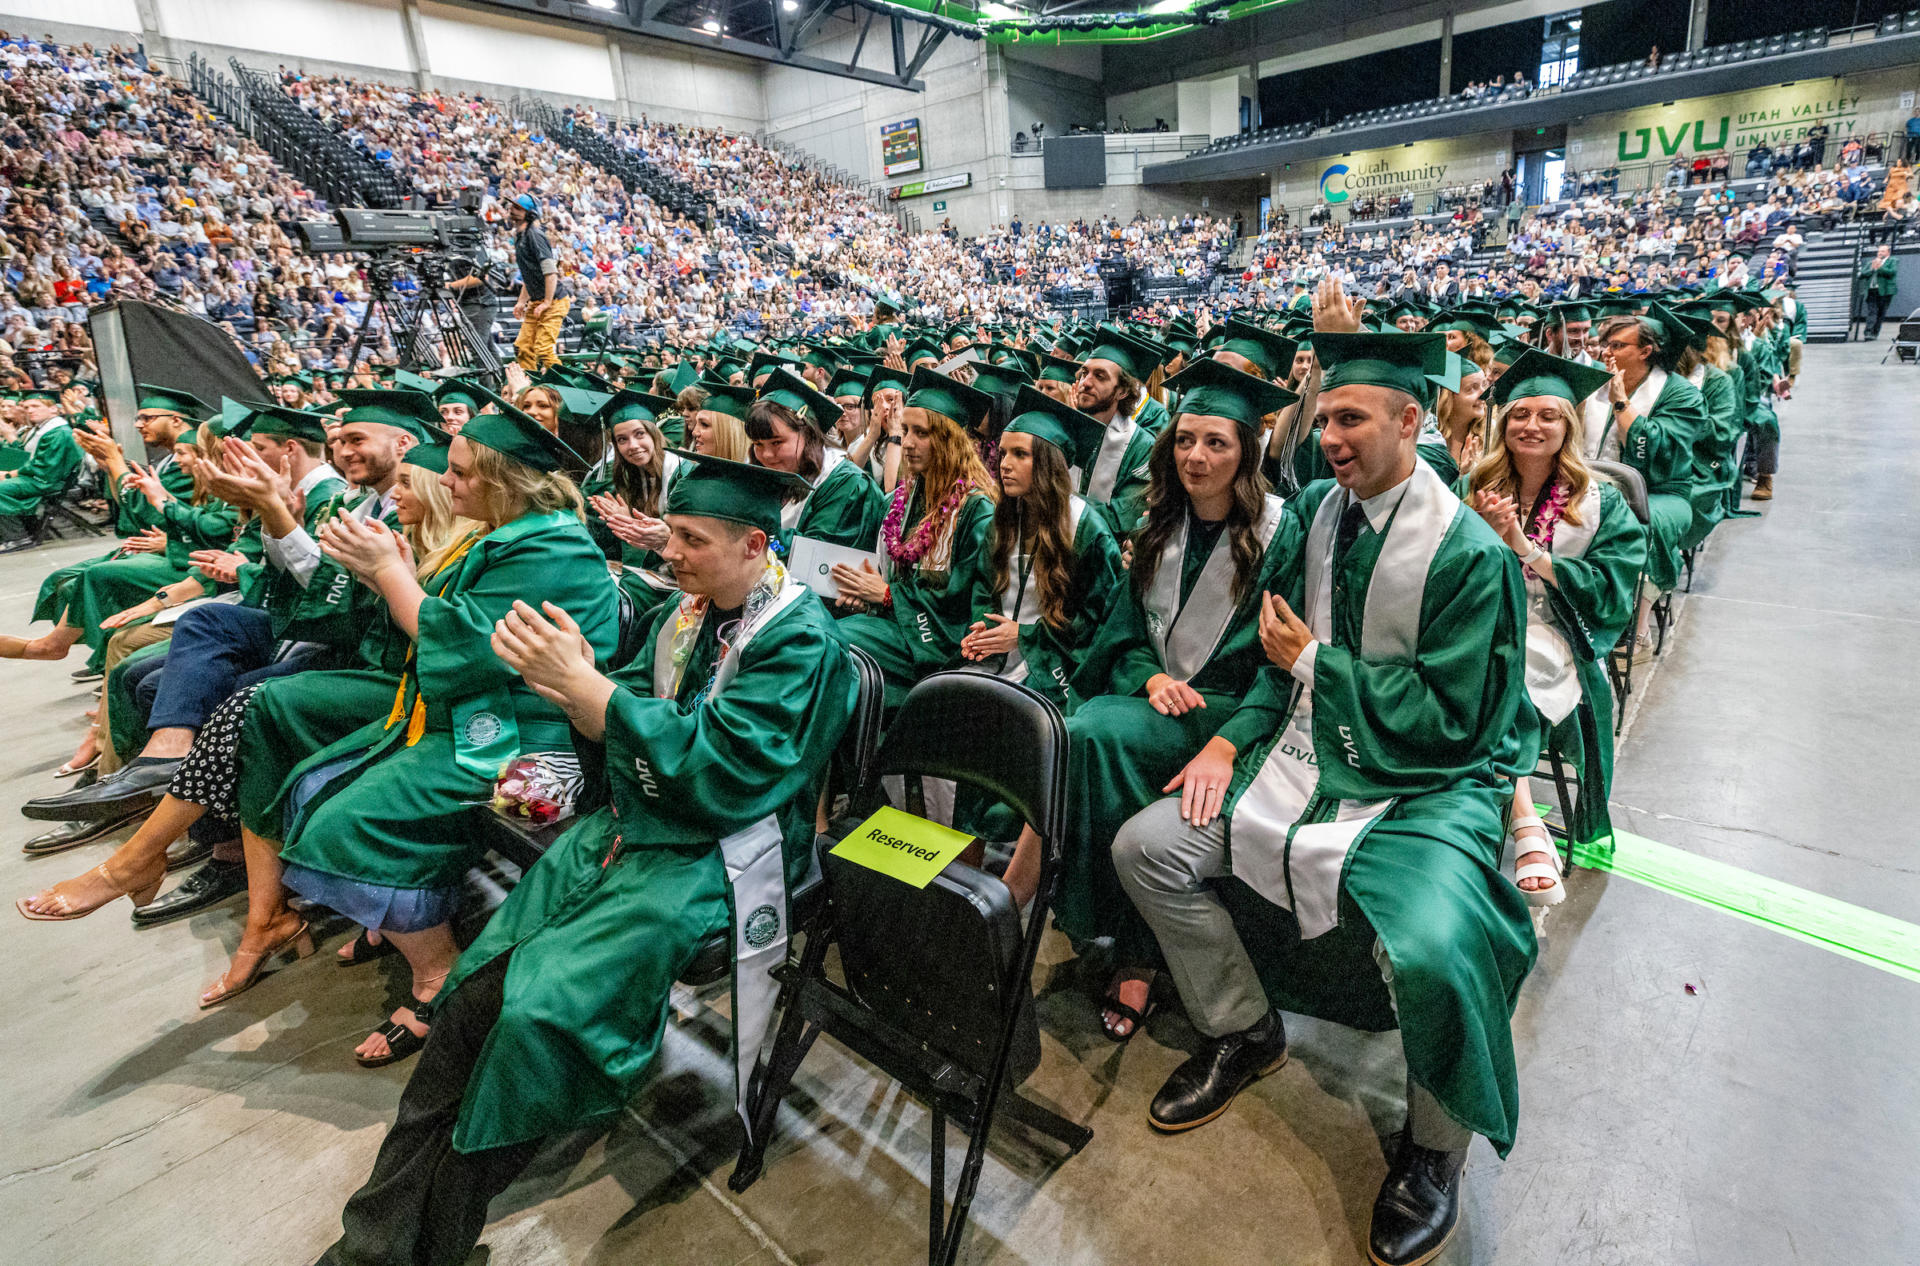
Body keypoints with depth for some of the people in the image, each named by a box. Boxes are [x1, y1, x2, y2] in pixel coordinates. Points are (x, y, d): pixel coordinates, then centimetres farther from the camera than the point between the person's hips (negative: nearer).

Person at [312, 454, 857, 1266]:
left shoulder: (799, 639, -14)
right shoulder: (688, 612, 8)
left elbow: (724, 770, -24)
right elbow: (618, 735, 10)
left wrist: (583, 683, -25)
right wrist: (566, 678, -12)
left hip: (709, 856, -7)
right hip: (630, 826, 7)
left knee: (537, 1009, -19)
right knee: (475, 987, -9)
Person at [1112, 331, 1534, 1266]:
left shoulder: (1471, 554, -16)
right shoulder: (1317, 509, 3)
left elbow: (1449, 716, -16)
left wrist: (1315, 661, -14)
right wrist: (1232, 737, -3)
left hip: (1428, 782, -6)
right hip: (1314, 752, 6)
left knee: (1432, 953, -32)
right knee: (1145, 849, -3)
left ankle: (1434, 1147, 4)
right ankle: (1243, 1030, 20)